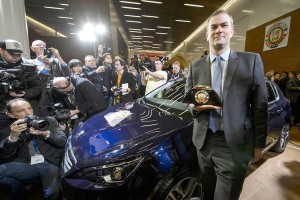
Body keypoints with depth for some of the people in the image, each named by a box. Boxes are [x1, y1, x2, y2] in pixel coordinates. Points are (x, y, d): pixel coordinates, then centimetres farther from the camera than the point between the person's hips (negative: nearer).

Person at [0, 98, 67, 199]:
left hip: (50, 163, -2)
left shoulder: (49, 121, 12)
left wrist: (46, 133, -14)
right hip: (26, 165, 2)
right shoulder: (8, 130, 14)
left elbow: (63, 142, 3)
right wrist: (13, 136, -10)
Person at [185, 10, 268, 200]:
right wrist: (194, 106, -16)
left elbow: (260, 106, -1)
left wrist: (259, 143, 0)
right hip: (204, 142, 3)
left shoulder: (251, 61, -1)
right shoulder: (196, 66, 5)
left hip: (234, 145, -2)